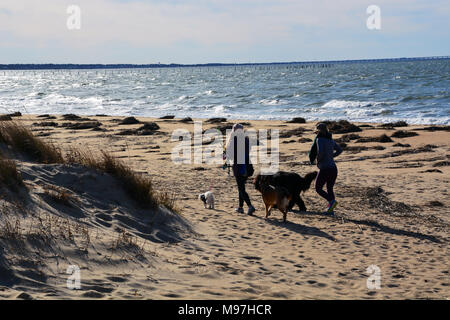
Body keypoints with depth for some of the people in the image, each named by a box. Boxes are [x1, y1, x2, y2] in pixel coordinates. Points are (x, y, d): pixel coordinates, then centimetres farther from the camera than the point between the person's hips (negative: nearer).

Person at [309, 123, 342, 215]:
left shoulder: (319, 139, -10)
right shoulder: (330, 140, 14)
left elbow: (320, 151, -25)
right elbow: (339, 150, 25)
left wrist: (318, 160, -7)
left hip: (324, 169, -7)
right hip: (333, 168, 7)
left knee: (318, 189, 9)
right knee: (330, 189, 18)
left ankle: (332, 201, -14)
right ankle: (331, 210, 9)